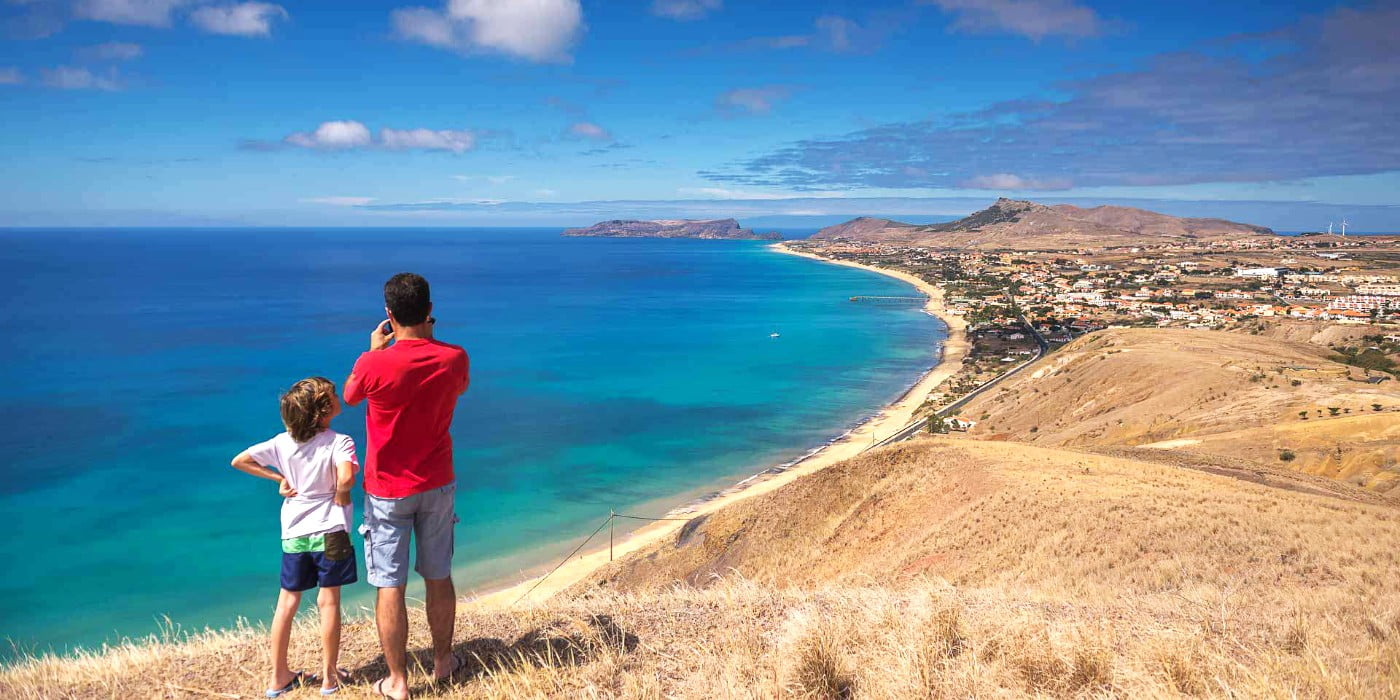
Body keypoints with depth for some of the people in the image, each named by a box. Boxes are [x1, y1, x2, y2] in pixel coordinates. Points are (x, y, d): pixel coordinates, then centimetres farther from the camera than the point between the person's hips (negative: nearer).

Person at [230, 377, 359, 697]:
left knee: (287, 603, 14)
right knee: (329, 602, 6)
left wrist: (278, 477, 6)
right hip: (330, 532, -4)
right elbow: (346, 478, -33)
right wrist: (339, 497, -12)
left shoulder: (282, 443, -2)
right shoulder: (340, 442, -16)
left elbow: (239, 461, 0)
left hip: (295, 535, 4)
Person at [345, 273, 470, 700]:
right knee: (438, 577, 17)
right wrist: (429, 341, 14)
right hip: (437, 486, 3)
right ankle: (443, 661, 33)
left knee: (389, 587, 7)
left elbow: (349, 396, 3)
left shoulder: (375, 364, -20)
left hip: (388, 491, -3)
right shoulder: (454, 359, -11)